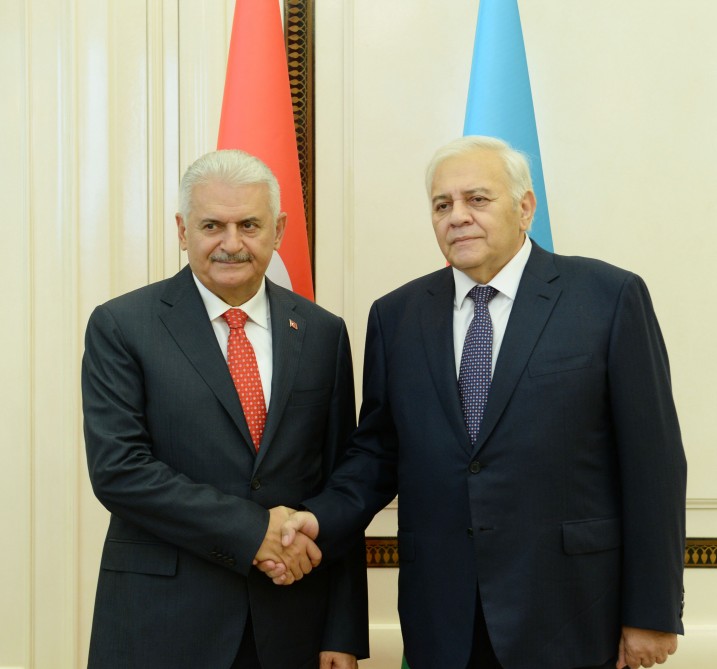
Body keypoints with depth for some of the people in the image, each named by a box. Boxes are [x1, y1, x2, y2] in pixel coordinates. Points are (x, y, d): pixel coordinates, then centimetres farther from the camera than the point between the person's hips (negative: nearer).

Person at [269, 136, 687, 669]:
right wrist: (321, 520, -9)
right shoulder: (396, 316, 7)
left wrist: (652, 613, -6)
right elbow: (378, 452, 10)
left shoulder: (610, 298, -4)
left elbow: (652, 460, -5)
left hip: (568, 618, -2)